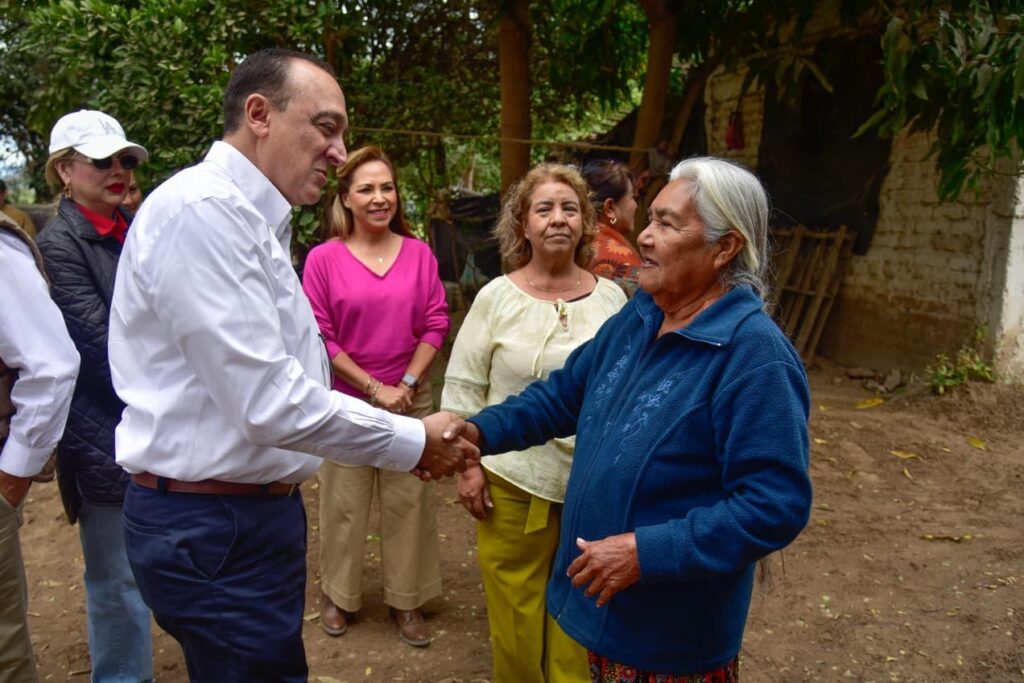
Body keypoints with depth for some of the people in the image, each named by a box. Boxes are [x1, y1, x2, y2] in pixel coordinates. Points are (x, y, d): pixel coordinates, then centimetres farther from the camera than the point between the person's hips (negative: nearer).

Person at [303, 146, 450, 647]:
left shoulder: (418, 253, 0)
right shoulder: (323, 258, -7)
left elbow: (435, 324, 1)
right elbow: (320, 335, -7)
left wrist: (407, 384, -8)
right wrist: (374, 388, -10)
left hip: (410, 399, 2)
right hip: (347, 400, -2)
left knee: (409, 500, 9)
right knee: (344, 501, 10)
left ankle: (406, 599, 27)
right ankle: (337, 594, 32)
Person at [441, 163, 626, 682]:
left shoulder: (611, 298, 1)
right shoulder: (496, 296, -4)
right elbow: (462, 384, -1)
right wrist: (467, 464, -4)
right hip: (512, 479, -1)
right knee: (515, 609, 11)